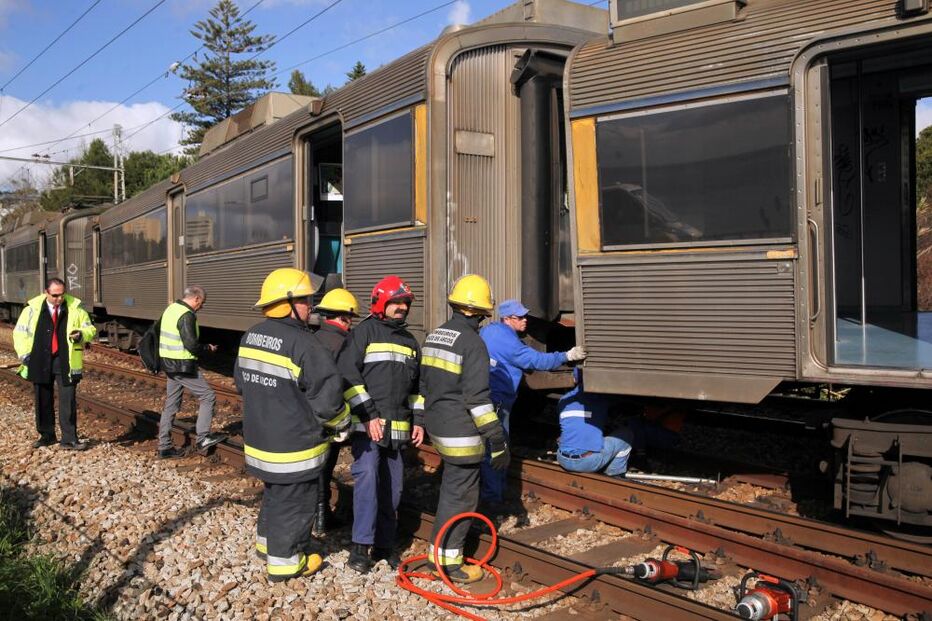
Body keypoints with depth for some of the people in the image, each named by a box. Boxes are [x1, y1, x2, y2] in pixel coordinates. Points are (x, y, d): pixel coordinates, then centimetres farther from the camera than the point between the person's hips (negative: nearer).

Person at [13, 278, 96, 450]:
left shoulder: (75, 307, 0)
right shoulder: (33, 308, 1)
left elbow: (90, 329, 8)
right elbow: (20, 332, 9)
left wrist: (81, 334, -15)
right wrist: (25, 355, 1)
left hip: (65, 363, -1)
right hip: (40, 362, 1)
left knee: (68, 401, -4)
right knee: (43, 400, 11)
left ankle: (69, 439, 1)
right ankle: (46, 435, 26)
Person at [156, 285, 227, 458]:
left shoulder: (170, 309, 11)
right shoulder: (186, 316, -19)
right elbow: (192, 346, -24)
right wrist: (208, 348, -5)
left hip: (169, 365, 9)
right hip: (184, 367, -9)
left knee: (171, 405, 14)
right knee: (208, 396, 1)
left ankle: (164, 446, 17)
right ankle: (203, 438, 0)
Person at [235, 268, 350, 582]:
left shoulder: (250, 336, 2)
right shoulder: (302, 344, -24)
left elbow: (242, 381, 14)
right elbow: (328, 395, -24)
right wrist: (341, 424, -5)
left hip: (259, 438, 8)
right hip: (293, 447, -8)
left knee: (274, 492, 28)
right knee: (294, 501, 10)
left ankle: (266, 542, 45)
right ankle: (284, 561, 23)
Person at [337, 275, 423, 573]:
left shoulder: (410, 341, 18)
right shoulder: (364, 331, -4)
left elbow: (415, 385, 24)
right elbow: (347, 375, -12)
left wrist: (418, 420, 14)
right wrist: (368, 416, -16)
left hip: (397, 427, 7)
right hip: (366, 424, -6)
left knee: (392, 486, 9)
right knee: (366, 477, -19)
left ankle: (384, 544, 21)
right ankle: (361, 546, -11)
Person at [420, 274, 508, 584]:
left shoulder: (434, 336, 10)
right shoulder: (472, 342, -16)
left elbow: (424, 383, 17)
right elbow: (478, 397, -19)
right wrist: (497, 440, -15)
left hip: (437, 427, 8)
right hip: (461, 433, -8)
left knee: (451, 488, 19)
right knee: (461, 495, 2)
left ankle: (439, 550, 27)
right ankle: (448, 561, 8)